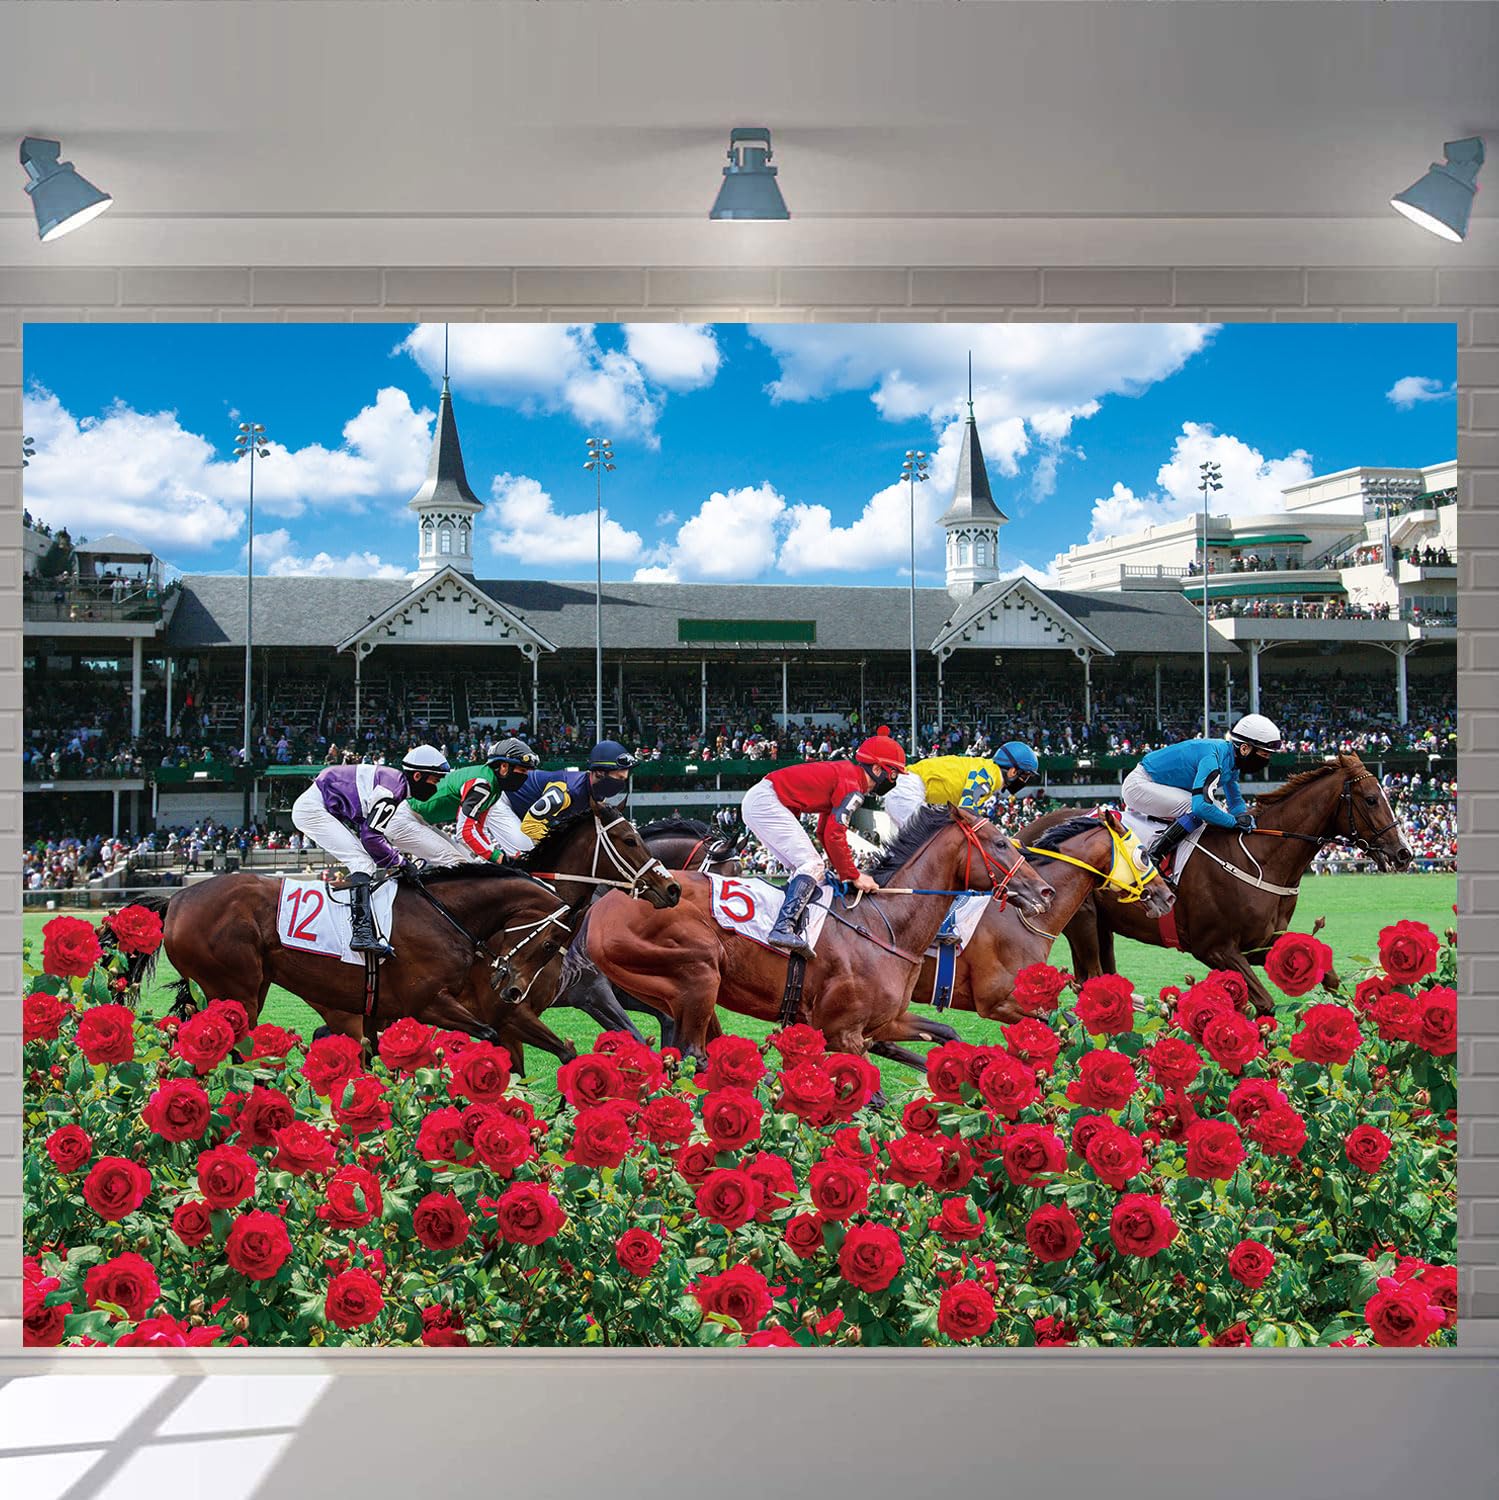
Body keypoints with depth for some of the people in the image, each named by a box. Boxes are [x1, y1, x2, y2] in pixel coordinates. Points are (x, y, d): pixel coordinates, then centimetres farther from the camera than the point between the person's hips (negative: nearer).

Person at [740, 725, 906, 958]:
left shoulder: (844, 773, 19)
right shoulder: (853, 788, -12)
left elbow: (824, 831, 22)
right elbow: (834, 835, -17)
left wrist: (843, 870, 16)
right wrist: (854, 876, -8)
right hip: (767, 801, -11)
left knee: (808, 868, 11)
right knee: (812, 866, -16)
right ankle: (783, 928, -28)